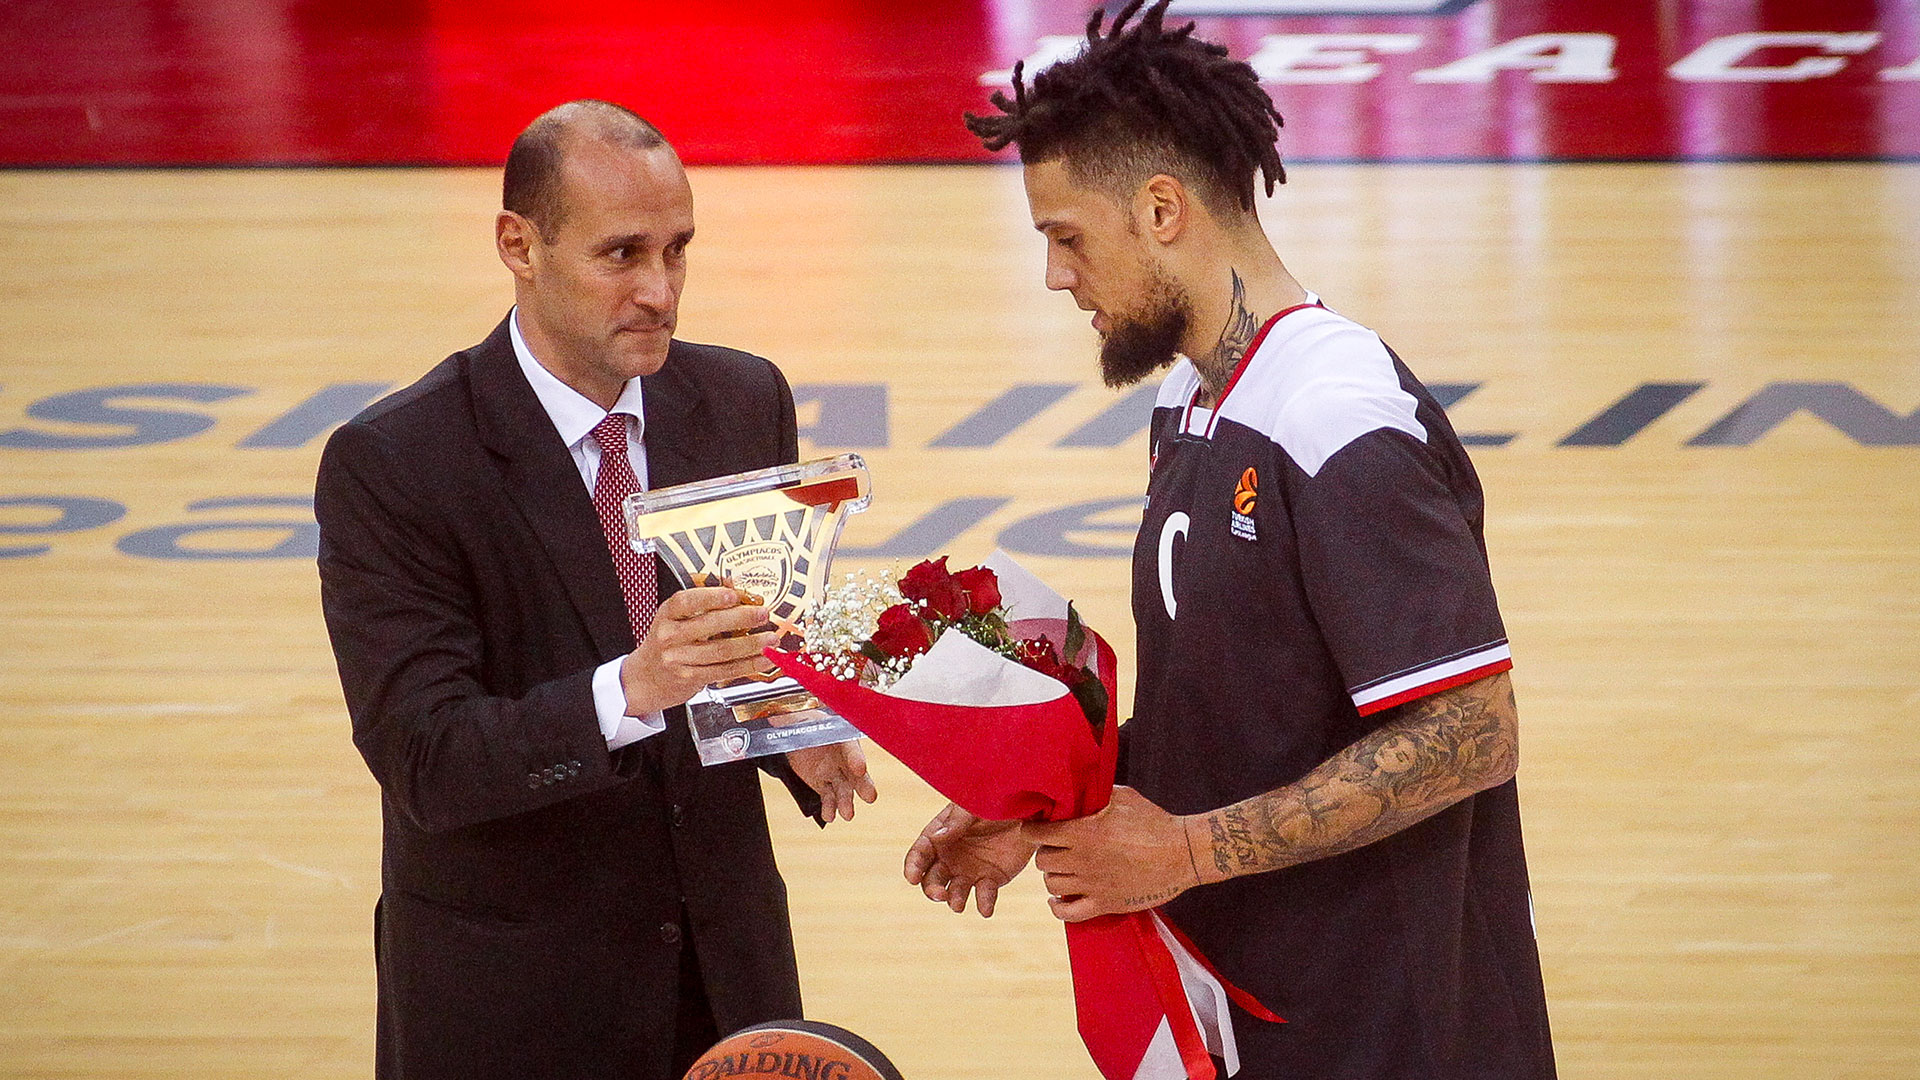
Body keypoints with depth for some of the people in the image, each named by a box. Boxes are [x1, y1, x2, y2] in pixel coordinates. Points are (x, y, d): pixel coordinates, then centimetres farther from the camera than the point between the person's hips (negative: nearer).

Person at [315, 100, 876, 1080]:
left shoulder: (744, 403, 0)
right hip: (510, 997, -4)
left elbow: (771, 633, 9)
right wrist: (630, 690, -38)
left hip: (724, 963, 4)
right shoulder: (389, 466, -16)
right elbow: (424, 760, -22)